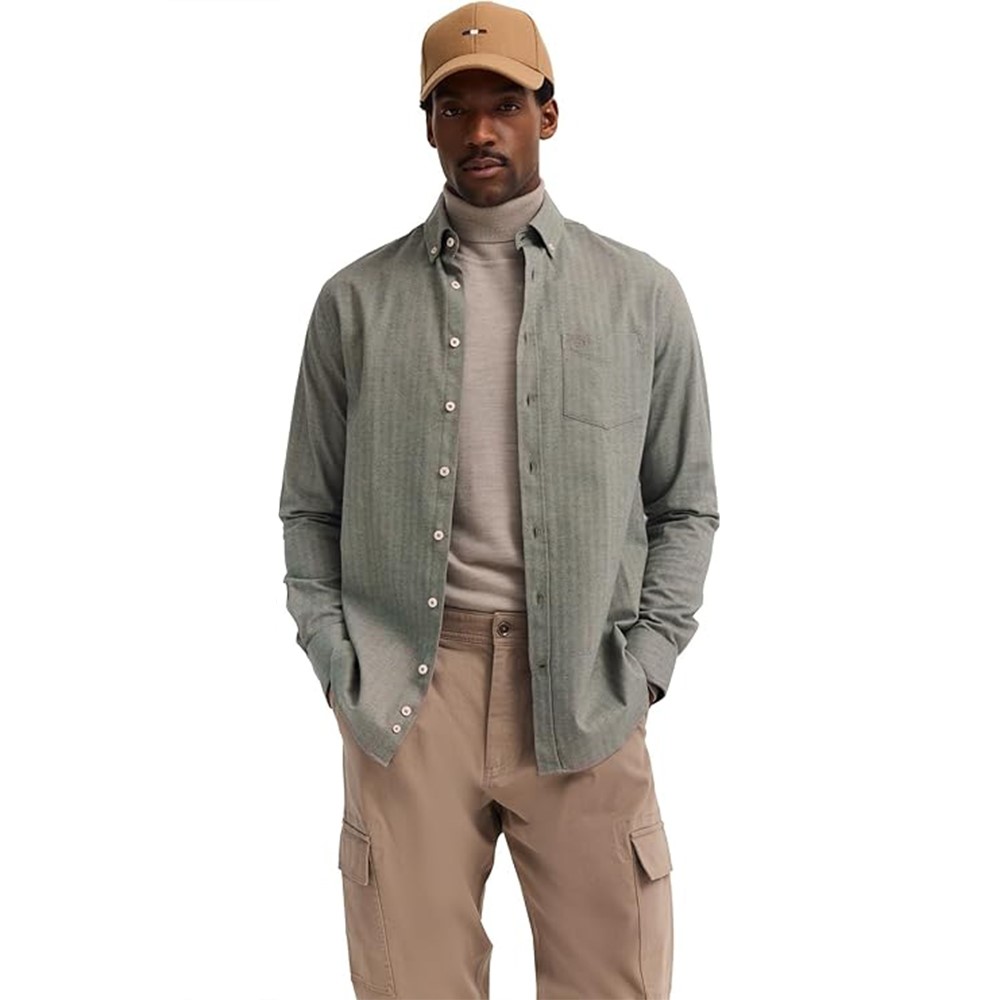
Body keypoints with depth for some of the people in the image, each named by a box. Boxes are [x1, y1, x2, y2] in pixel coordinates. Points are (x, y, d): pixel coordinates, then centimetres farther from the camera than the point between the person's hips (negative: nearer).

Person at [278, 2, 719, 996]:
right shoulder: (356, 300, 6)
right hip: (403, 690, 0)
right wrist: (337, 663, -1)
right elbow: (309, 507, 9)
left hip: (582, 698, 0)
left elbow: (685, 507, 9)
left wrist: (642, 667, -1)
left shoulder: (641, 295, 6)